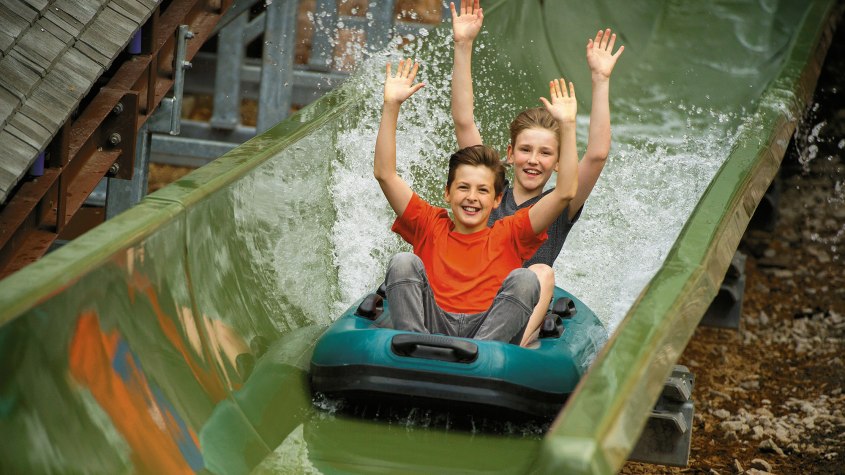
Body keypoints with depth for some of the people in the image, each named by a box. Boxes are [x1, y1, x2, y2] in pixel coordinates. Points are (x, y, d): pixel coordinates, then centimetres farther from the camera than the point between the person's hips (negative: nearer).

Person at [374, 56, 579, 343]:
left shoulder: (508, 235, 17)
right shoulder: (430, 226, 18)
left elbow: (565, 192, 8)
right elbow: (385, 174, 10)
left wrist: (567, 125, 2)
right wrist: (391, 106, 4)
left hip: (488, 330, 0)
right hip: (434, 324, 1)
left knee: (524, 279, -22)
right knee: (404, 263, -17)